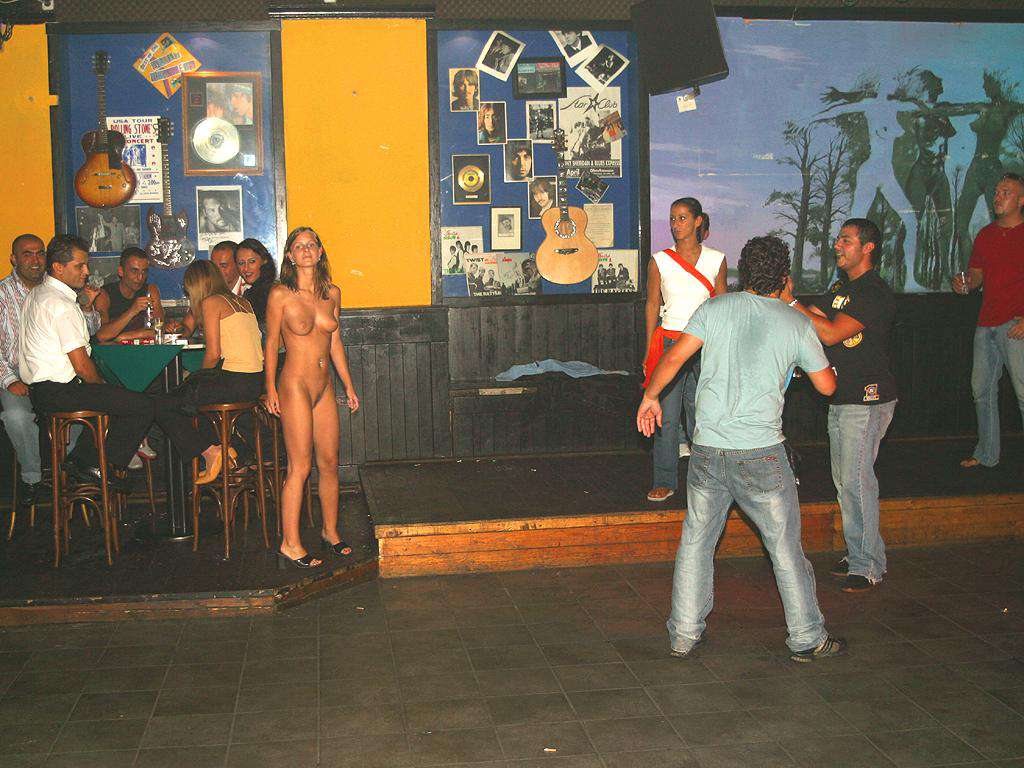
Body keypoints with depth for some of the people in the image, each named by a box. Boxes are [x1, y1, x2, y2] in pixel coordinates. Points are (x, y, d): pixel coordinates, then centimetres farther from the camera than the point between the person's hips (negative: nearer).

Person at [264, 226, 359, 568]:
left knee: (329, 463, 11)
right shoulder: (281, 294, -7)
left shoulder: (332, 293, 8)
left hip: (324, 386, 6)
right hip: (294, 385, -6)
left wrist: (348, 386, 16)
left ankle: (330, 531, 26)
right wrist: (271, 389, -6)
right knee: (300, 467, -5)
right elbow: (272, 343, -3)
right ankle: (290, 543, 3)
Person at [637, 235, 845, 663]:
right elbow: (826, 386, 12)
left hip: (707, 448, 2)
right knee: (785, 546, 10)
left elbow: (674, 359, -6)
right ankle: (807, 638, 20)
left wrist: (650, 397, 9)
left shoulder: (715, 309, 3)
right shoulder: (796, 323, 2)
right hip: (761, 453, -2)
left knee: (696, 539, 14)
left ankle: (684, 634, 19)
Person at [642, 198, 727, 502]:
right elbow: (652, 306, 8)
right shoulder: (660, 261, 2)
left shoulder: (717, 260, 4)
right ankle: (665, 481, 9)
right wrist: (649, 350, 6)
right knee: (667, 416, -1)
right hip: (670, 341, 0)